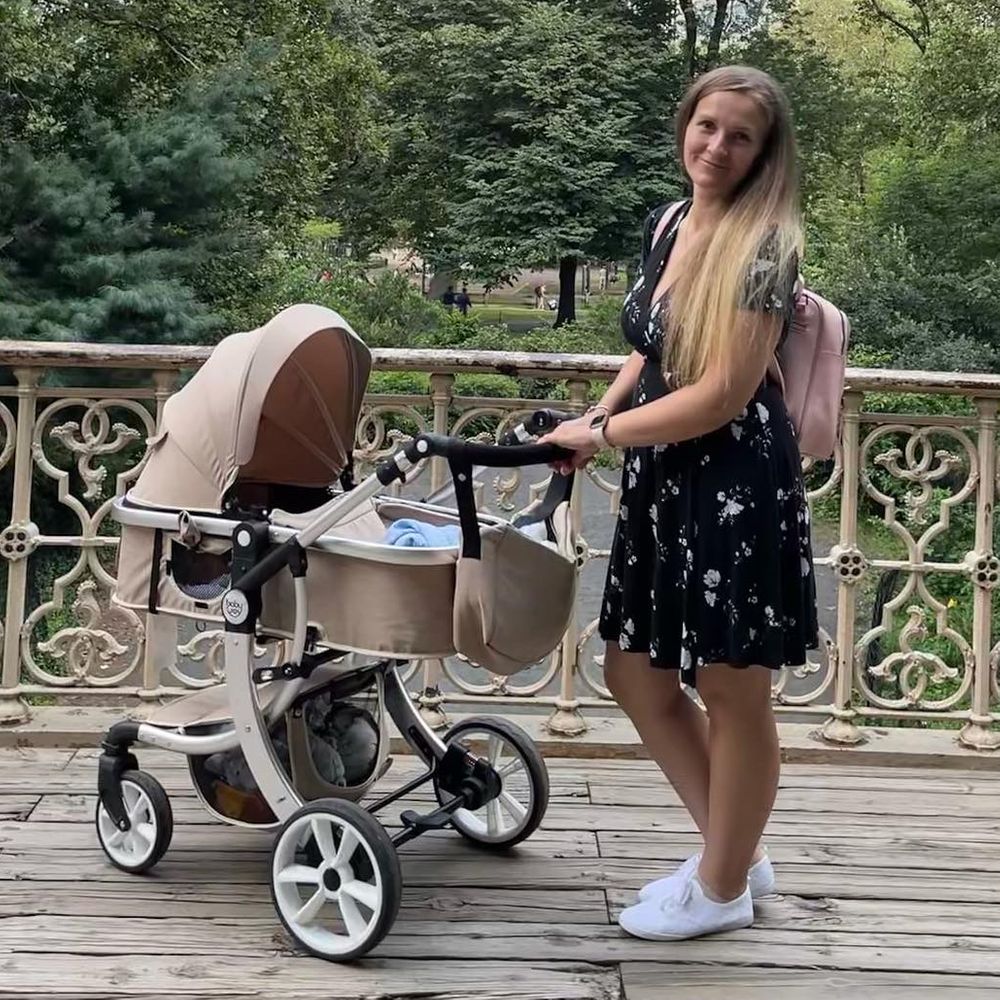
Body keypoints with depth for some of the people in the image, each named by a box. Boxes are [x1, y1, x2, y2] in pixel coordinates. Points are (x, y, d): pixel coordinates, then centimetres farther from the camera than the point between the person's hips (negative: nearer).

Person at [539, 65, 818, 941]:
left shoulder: (764, 245, -16)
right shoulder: (668, 223, 9)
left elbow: (723, 393, -20)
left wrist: (603, 434, -11)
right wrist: (596, 420, 7)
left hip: (736, 485, -9)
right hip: (663, 481, 9)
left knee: (732, 693, 5)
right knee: (637, 675, 15)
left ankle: (724, 890, 23)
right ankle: (737, 856, 31)